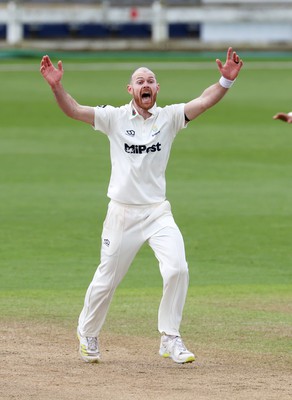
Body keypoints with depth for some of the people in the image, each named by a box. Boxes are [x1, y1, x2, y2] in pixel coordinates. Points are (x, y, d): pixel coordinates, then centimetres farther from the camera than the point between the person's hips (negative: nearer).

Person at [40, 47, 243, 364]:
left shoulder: (169, 117, 2)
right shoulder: (115, 117, -1)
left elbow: (205, 101, -12)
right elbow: (73, 110, -10)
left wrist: (226, 80, -29)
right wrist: (56, 86, -28)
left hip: (157, 212, 1)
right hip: (122, 213, -1)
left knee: (177, 269, -17)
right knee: (106, 280, 6)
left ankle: (170, 339, -4)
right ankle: (87, 335, 31)